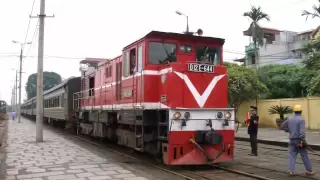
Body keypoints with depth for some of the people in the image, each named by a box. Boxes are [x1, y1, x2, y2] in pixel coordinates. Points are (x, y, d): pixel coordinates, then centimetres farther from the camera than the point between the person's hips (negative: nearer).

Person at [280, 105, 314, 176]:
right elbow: (302, 131, -20)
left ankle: (291, 171, -2)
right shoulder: (301, 119, -11)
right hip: (299, 140, -4)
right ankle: (309, 170, 18)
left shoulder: (289, 119, 5)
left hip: (292, 140, 4)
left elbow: (282, 127, 11)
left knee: (292, 155, 6)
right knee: (304, 156, 7)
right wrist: (303, 140, -22)